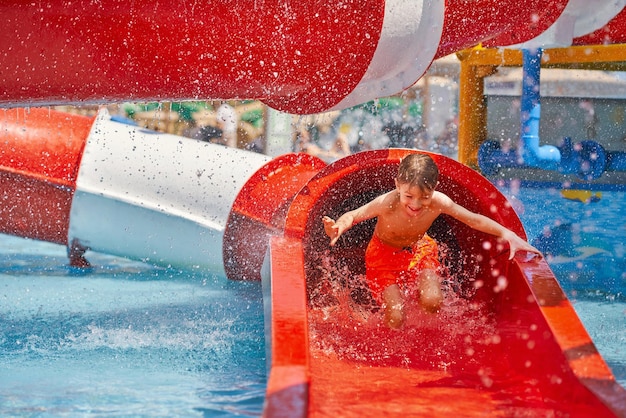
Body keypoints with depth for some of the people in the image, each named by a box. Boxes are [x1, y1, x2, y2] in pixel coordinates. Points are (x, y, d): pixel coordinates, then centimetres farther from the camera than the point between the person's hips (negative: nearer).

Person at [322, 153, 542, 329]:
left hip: (420, 250, 3)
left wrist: (508, 235, -21)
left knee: (432, 302, -20)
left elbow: (474, 219, -16)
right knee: (395, 320, -13)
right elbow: (353, 216, -23)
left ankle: (418, 292, 15)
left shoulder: (438, 202, -29)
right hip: (384, 255, -2)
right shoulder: (387, 204, -37)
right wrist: (337, 228, -45)